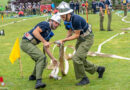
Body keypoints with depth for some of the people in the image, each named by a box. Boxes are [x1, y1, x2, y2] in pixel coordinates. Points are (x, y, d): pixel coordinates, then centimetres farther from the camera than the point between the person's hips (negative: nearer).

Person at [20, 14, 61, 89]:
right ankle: (38, 82, -32)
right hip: (26, 43, -10)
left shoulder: (50, 33, 19)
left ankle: (33, 76, 37)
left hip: (31, 44, 10)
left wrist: (53, 58, 15)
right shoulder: (45, 24, -8)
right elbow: (35, 32, -23)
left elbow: (46, 48, 20)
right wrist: (44, 42, -24)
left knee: (43, 62, 15)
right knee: (41, 57, -24)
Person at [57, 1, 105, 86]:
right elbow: (70, 32, 6)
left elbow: (76, 35, -25)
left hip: (87, 38, -9)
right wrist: (63, 41, -10)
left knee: (76, 58, -18)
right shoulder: (66, 20, -6)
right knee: (80, 60, 12)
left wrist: (63, 40, -22)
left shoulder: (76, 19, -32)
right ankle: (99, 69, 31)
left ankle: (84, 78, -1)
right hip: (80, 38, 9)